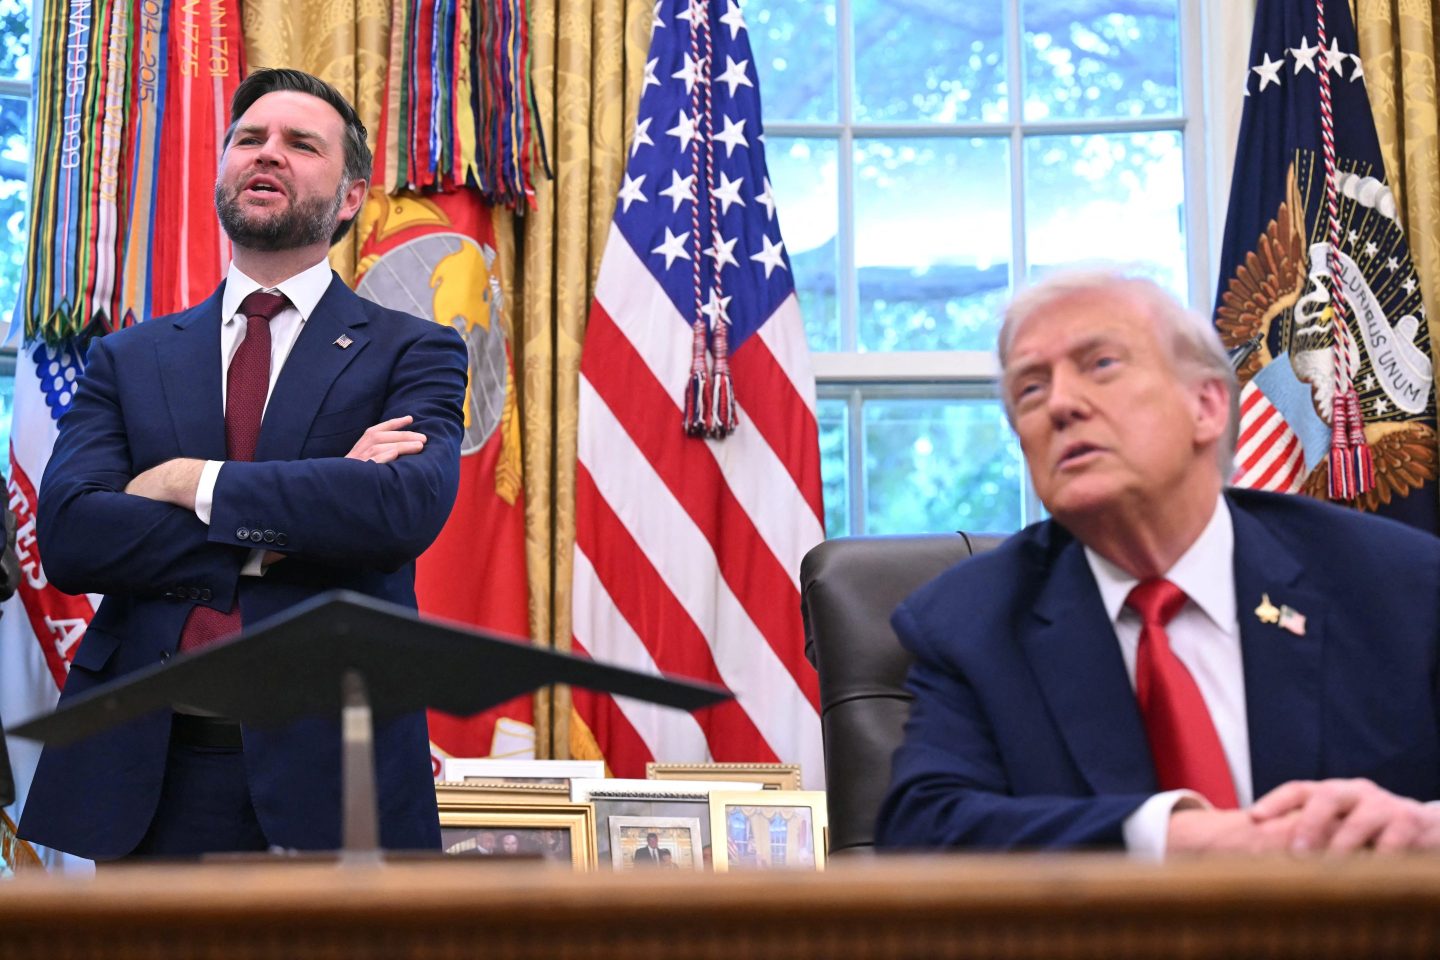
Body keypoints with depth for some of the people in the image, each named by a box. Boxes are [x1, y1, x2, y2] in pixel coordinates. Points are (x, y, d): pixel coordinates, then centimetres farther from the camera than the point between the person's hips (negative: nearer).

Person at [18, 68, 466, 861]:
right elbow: (66, 535, -4)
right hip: (149, 778, 2)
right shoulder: (127, 359, 12)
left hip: (327, 771, -2)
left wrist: (193, 483, -10)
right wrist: (296, 520, -12)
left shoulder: (412, 351, 5)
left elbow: (409, 507, -15)